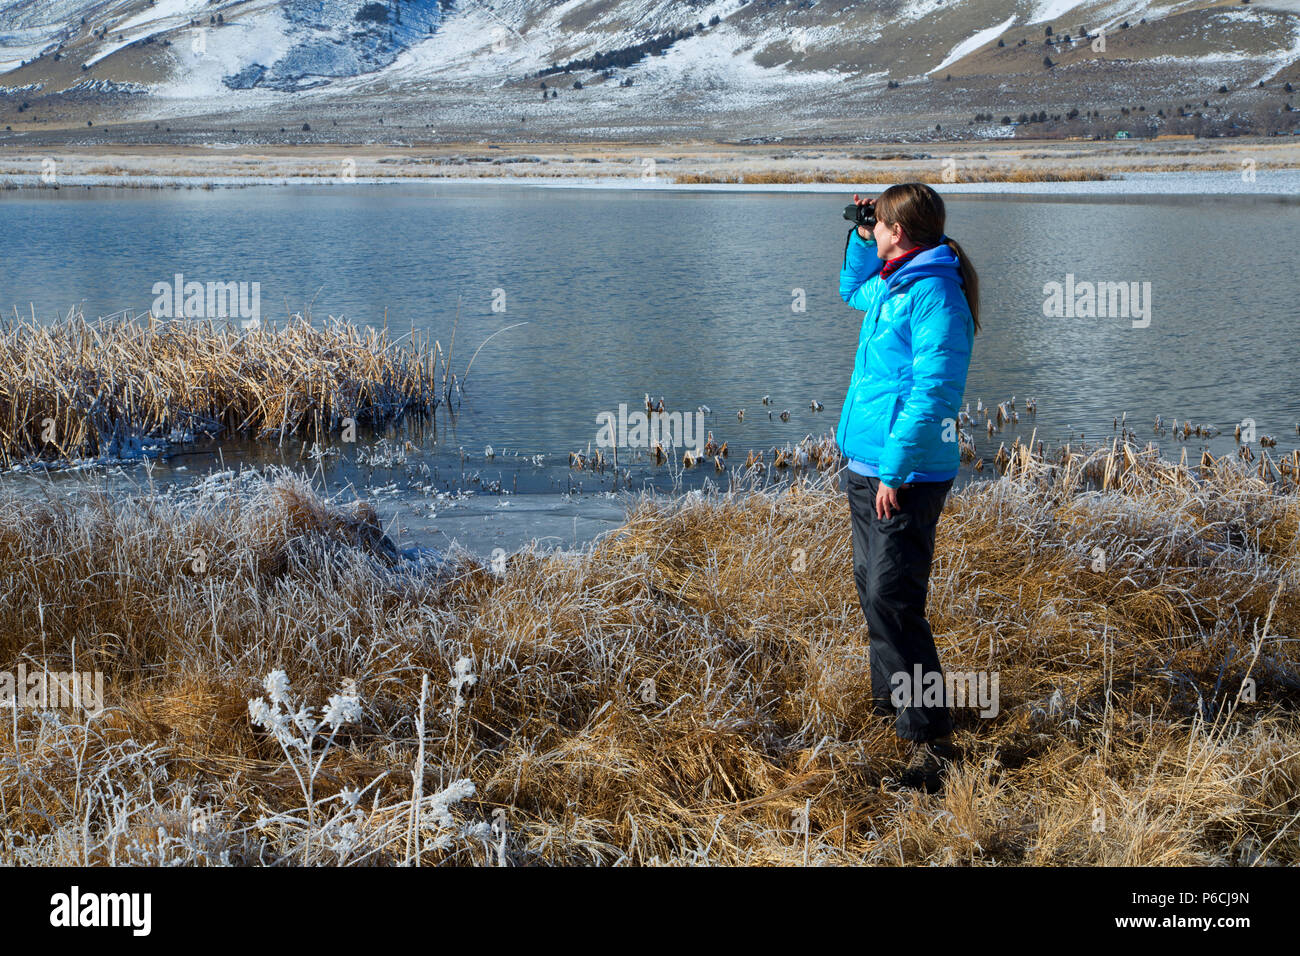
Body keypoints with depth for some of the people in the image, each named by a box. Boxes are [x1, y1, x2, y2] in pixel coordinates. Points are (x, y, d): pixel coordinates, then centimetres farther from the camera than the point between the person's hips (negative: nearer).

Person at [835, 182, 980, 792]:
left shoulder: (934, 294, -17)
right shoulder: (892, 286, 13)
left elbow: (933, 393, -24)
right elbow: (853, 289, 38)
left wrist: (896, 471, -26)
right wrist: (860, 235, 22)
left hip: (904, 478, -10)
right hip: (867, 467, 10)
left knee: (892, 602, -13)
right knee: (872, 588, 20)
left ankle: (931, 741, -9)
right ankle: (890, 702, 36)